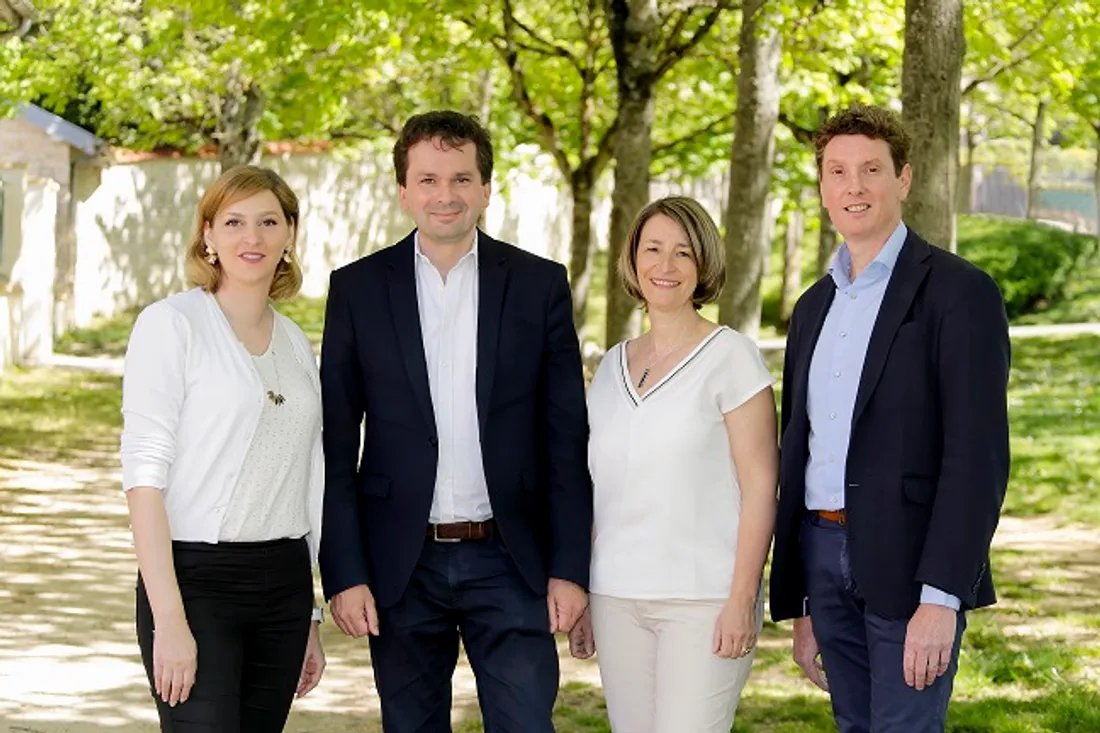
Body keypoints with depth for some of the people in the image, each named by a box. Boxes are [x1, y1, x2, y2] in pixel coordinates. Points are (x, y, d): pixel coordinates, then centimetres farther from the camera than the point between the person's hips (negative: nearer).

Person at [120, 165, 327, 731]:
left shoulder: (296, 345, 14)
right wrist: (169, 617, -18)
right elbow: (143, 471, -11)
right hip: (196, 578, -6)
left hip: (283, 583, 6)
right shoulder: (171, 325, -5)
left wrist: (307, 616, 18)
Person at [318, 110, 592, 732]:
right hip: (402, 565, 1)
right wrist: (344, 573, -5)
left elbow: (567, 440, 3)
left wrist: (570, 566, -3)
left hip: (510, 563, 0)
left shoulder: (540, 285, 3)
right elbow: (337, 445, 2)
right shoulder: (359, 289, 3)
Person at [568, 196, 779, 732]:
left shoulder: (730, 356, -3)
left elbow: (760, 485, -6)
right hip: (617, 599, 5)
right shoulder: (613, 365, 13)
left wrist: (743, 599, -13)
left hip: (704, 600, -5)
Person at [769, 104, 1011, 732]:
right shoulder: (815, 307, 16)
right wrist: (801, 606, 16)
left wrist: (941, 598, -21)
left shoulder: (958, 292, -7)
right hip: (826, 562, 7)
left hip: (911, 565, -7)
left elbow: (979, 455, -14)